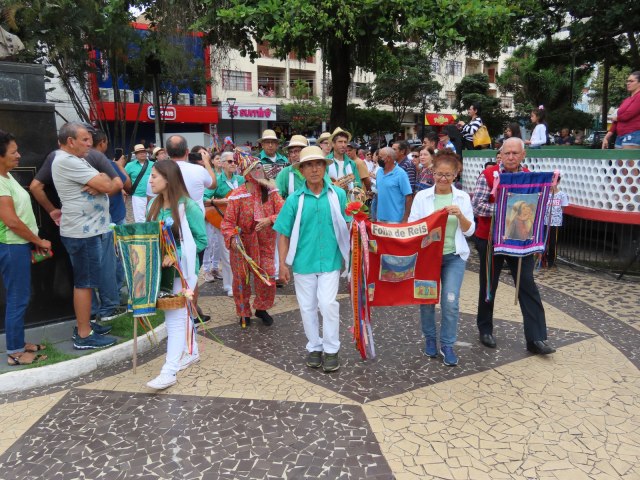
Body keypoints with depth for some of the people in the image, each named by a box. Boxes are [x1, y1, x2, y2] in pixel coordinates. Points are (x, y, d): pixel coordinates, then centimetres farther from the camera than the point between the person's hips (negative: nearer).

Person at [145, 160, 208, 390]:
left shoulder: (188, 206, -15)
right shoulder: (154, 205, 4)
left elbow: (202, 241, -12)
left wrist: (176, 255, -23)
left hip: (183, 269, -7)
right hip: (161, 269, 7)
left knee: (176, 317, -3)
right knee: (176, 314, 18)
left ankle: (169, 371, 1)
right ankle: (191, 352, 36)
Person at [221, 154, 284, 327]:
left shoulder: (271, 191, -5)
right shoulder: (237, 195, -13)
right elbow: (228, 221, -11)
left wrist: (269, 220, -24)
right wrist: (231, 237, -28)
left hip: (265, 243, 2)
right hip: (242, 244, -2)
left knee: (268, 277, 2)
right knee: (241, 279, 8)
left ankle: (261, 308, 28)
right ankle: (244, 312, 30)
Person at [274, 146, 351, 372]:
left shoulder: (338, 195, -3)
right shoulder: (294, 199, -4)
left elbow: (346, 226, 6)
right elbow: (284, 234, -1)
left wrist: (347, 255, 4)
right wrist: (283, 264, -4)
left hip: (330, 261, -1)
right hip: (303, 262, 1)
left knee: (328, 304, -5)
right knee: (307, 307, 11)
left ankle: (331, 349, 15)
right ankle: (314, 347, 30)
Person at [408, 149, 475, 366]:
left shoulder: (463, 197, 2)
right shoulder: (422, 196, -3)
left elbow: (469, 231, 1)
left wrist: (460, 215, -17)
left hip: (454, 256, 1)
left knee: (451, 301, -6)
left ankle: (447, 345, 12)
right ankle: (430, 338, 31)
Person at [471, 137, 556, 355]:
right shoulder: (488, 175, -7)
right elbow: (476, 205, -14)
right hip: (490, 239, -2)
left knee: (528, 287, 0)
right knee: (488, 286, 10)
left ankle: (536, 338, 5)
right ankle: (485, 330, 28)